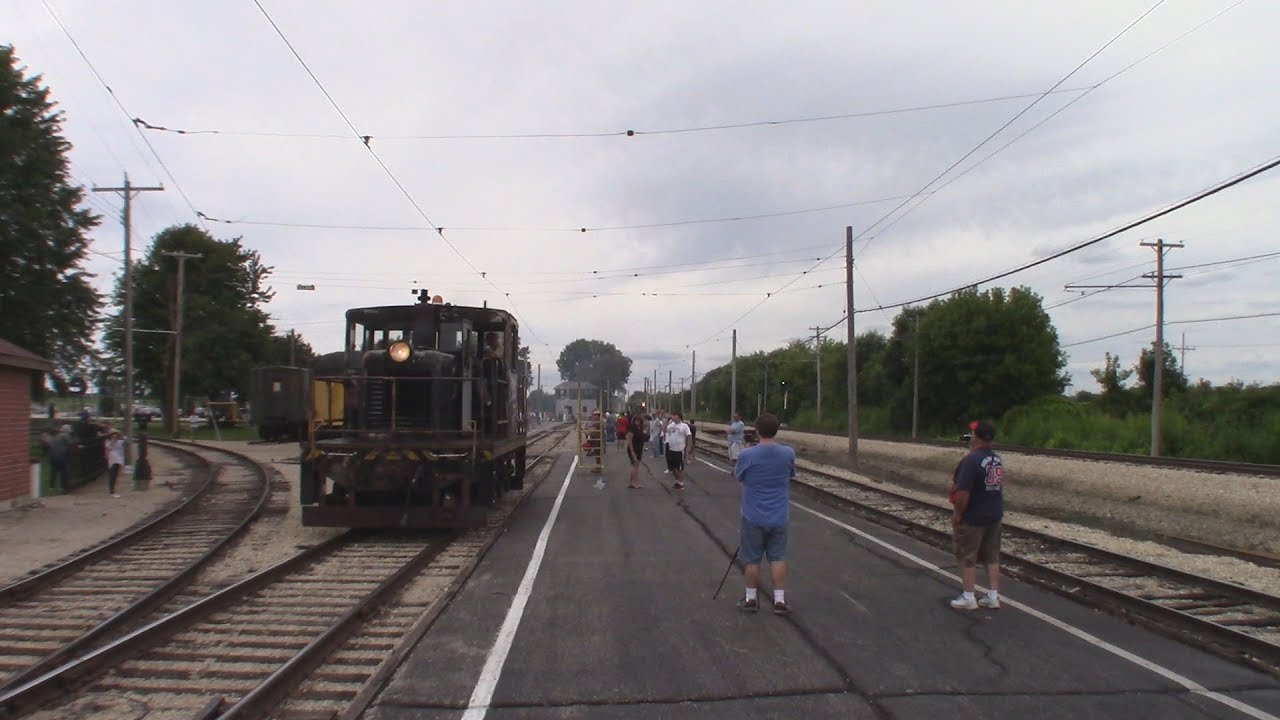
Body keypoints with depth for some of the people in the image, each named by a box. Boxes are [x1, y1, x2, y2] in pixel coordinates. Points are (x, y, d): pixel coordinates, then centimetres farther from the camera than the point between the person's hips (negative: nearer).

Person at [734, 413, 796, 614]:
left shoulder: (747, 455, -17)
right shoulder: (789, 453, -9)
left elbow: (738, 476, 2)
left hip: (754, 517, -2)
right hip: (779, 517, 2)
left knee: (753, 559, 11)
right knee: (778, 558, 12)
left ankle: (751, 598, 22)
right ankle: (780, 600, 15)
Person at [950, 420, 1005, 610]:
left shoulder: (971, 460, -23)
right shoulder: (998, 459, 4)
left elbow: (963, 493, -26)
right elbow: (998, 487, 13)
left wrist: (957, 514, -14)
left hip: (972, 518, -7)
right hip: (994, 516, 7)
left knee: (967, 558, 5)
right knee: (992, 557, 15)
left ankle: (968, 598, 11)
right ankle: (993, 596, 19)